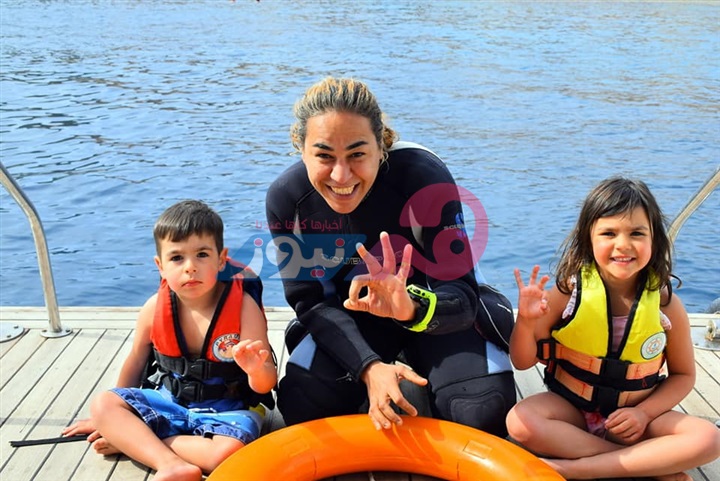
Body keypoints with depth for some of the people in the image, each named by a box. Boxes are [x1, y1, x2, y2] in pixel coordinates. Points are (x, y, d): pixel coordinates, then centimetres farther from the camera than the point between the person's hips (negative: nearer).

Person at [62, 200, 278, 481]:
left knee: (228, 453, -34)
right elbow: (135, 364, 9)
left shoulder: (243, 306, -18)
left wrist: (257, 370, -41)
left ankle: (131, 442, -14)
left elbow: (265, 385, -16)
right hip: (168, 402, 4)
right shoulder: (155, 309, -9)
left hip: (225, 409, -3)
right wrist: (113, 419, 19)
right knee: (103, 404, -15)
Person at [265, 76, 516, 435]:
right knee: (300, 406, -18)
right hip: (354, 314, 2)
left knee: (484, 412, -23)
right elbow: (311, 300, -13)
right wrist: (369, 367, -28)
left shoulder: (425, 179, -31)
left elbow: (461, 297, -28)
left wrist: (412, 309, -52)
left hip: (440, 310, -2)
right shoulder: (285, 198, -20)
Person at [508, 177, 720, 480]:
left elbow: (683, 375, 4)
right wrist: (526, 321, -29)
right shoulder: (568, 293, -14)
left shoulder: (666, 305, -9)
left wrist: (644, 413, -12)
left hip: (634, 416, 1)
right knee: (520, 423, -31)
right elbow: (523, 362, -9)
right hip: (572, 409, -1)